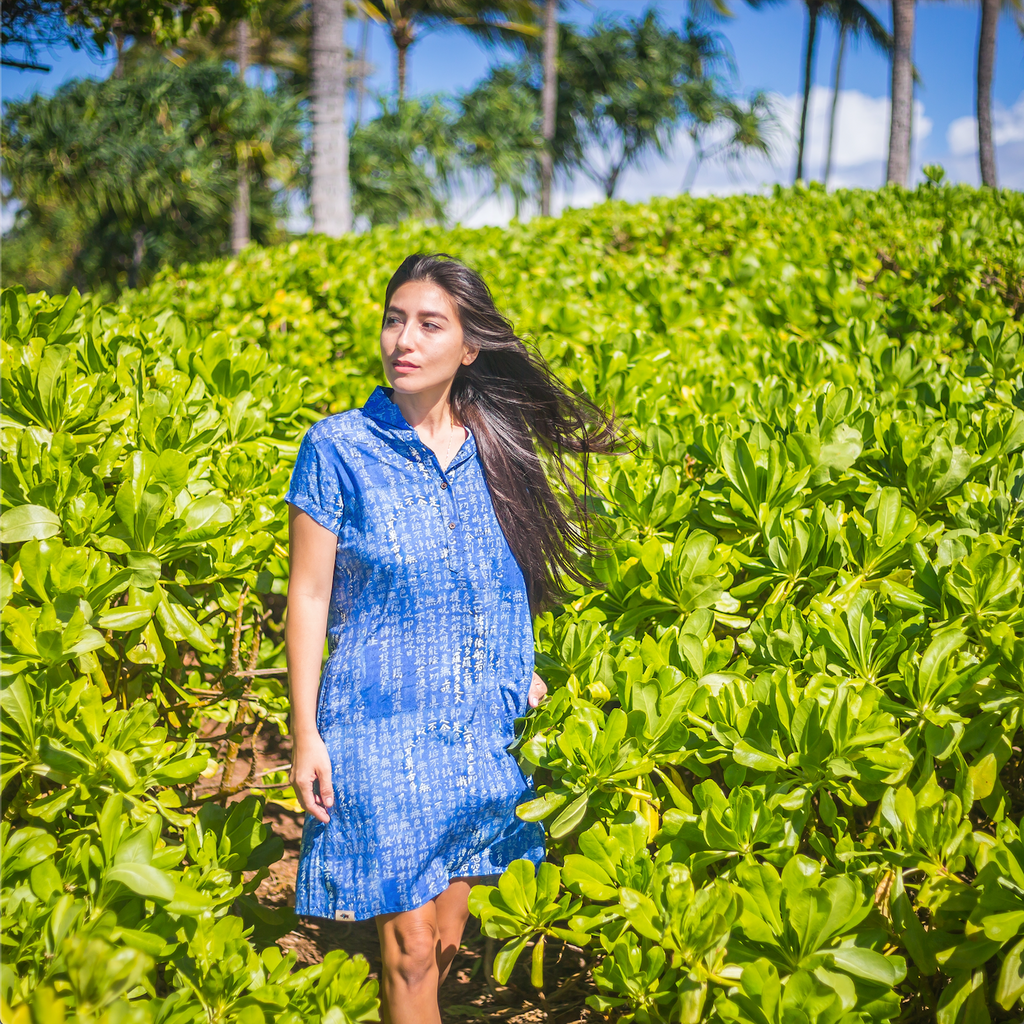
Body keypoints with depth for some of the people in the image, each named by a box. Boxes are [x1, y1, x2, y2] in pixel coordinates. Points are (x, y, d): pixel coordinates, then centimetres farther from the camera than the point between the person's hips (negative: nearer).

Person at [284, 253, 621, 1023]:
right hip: (382, 725, -4)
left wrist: (523, 674, 12)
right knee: (409, 951, -3)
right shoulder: (337, 448, -8)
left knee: (448, 935, 12)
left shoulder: (494, 449, 4)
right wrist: (306, 734, -8)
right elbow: (309, 597, -6)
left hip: (477, 727, 4)